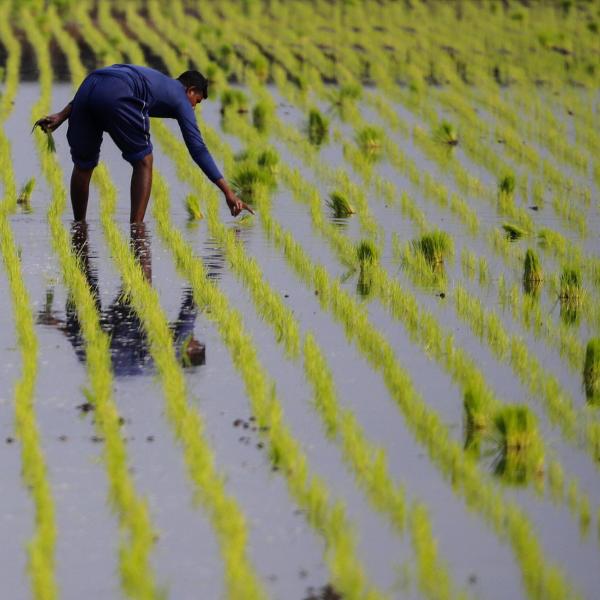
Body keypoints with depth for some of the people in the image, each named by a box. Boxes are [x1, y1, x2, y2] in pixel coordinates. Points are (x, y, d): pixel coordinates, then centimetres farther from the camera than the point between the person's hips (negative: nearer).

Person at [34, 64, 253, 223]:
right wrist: (228, 192, 19)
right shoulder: (180, 98, 25)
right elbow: (197, 148, 18)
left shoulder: (155, 79, 42)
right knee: (143, 161, 13)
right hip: (116, 96, -6)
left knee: (83, 165, 22)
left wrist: (61, 116, 24)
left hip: (88, 84, 6)